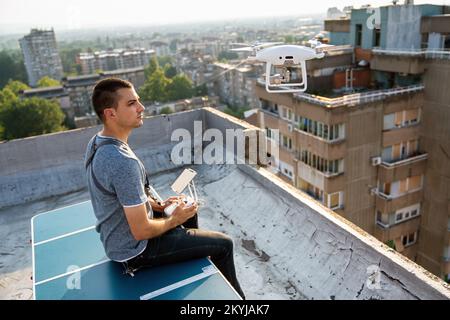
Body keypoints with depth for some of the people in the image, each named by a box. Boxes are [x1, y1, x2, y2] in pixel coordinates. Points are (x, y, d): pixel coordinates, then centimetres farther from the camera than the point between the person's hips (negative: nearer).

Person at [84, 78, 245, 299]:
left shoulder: (96, 144, -4)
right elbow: (141, 231, -29)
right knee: (223, 244, 3)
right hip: (136, 249, -9)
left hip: (117, 237, 9)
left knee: (189, 210, 29)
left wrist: (158, 205, 5)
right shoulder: (124, 162, -35)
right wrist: (174, 220, -11)